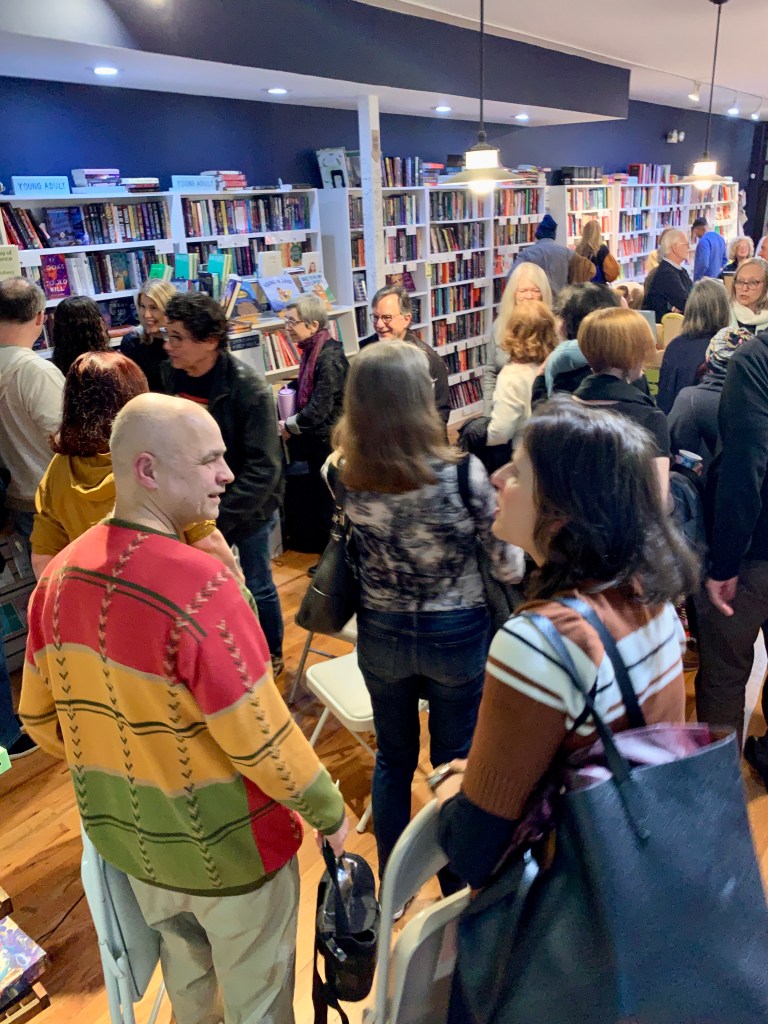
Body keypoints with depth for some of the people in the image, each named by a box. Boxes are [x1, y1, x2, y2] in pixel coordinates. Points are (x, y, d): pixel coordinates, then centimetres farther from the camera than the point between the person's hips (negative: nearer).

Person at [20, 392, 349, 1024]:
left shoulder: (60, 575, -10)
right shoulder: (199, 585, -32)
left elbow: (40, 718, 0)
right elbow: (261, 737, -26)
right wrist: (330, 813, -9)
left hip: (126, 836, 6)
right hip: (225, 846, -6)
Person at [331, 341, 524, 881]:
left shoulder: (341, 474, -16)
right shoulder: (462, 473, -25)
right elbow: (510, 566, -14)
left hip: (381, 634, 3)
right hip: (456, 635, -2)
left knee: (393, 760, 23)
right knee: (455, 761, 19)